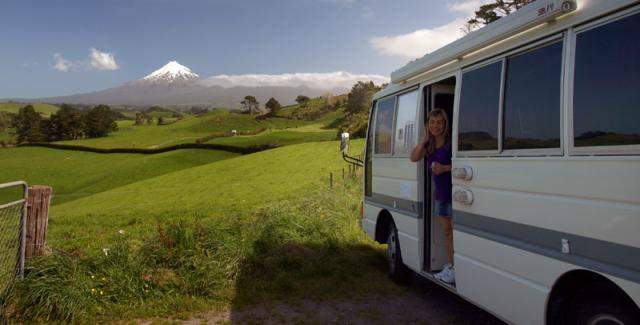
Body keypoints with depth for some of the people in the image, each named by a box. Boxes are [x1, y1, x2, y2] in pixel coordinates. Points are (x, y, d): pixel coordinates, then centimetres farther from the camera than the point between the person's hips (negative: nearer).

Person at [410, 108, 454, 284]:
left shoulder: (451, 142, -13)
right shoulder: (429, 144, 9)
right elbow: (414, 158, -3)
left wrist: (445, 168, -24)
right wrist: (424, 139, -5)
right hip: (440, 193, 7)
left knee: (455, 230, -5)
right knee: (447, 230, 13)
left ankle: (457, 268, 2)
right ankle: (450, 266, 22)